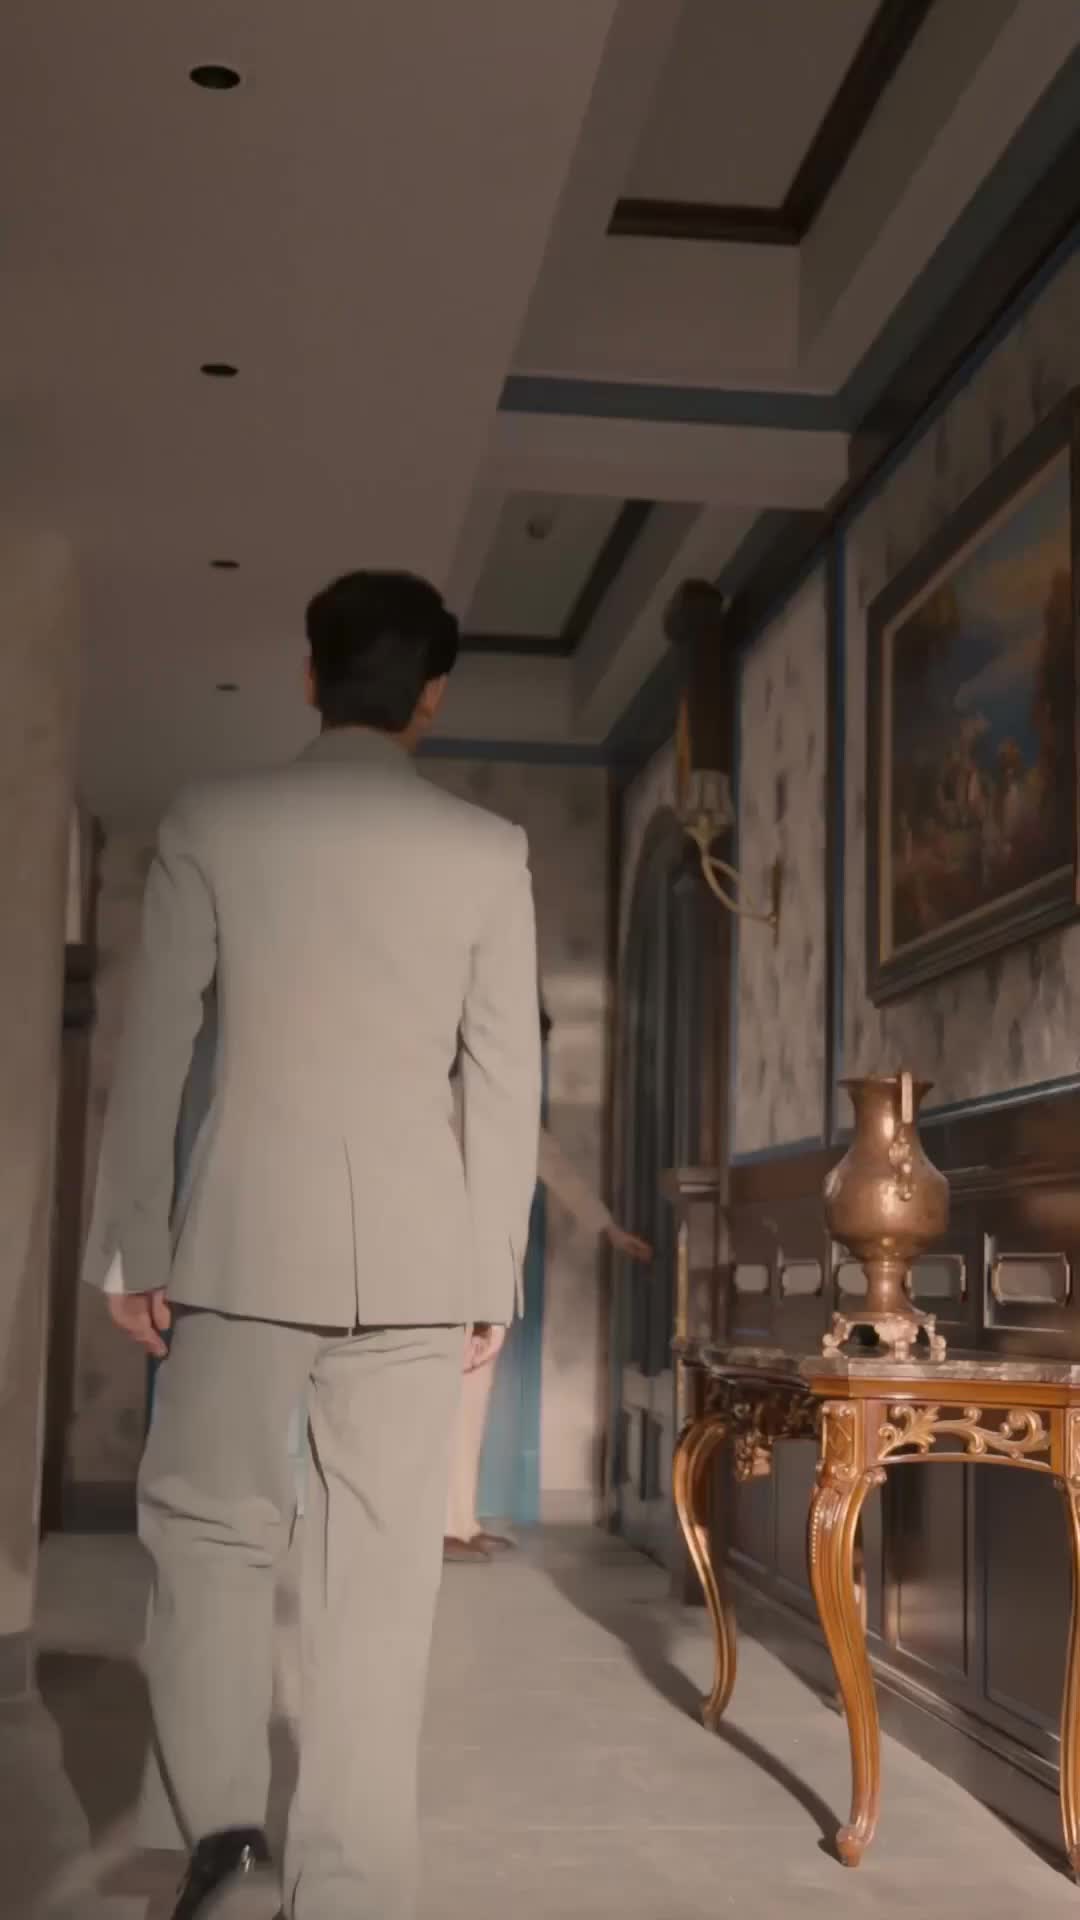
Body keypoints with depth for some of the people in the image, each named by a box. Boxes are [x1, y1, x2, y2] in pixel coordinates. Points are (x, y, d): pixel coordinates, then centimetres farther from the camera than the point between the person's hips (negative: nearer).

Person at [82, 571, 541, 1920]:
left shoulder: (211, 826, 1)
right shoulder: (489, 853, 2)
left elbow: (151, 1050, 1)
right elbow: (507, 1077, 2)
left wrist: (131, 1245, 7)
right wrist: (495, 1272, 8)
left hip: (248, 1240, 0)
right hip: (417, 1252, 1)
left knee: (207, 1520, 14)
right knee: (382, 1560, 5)